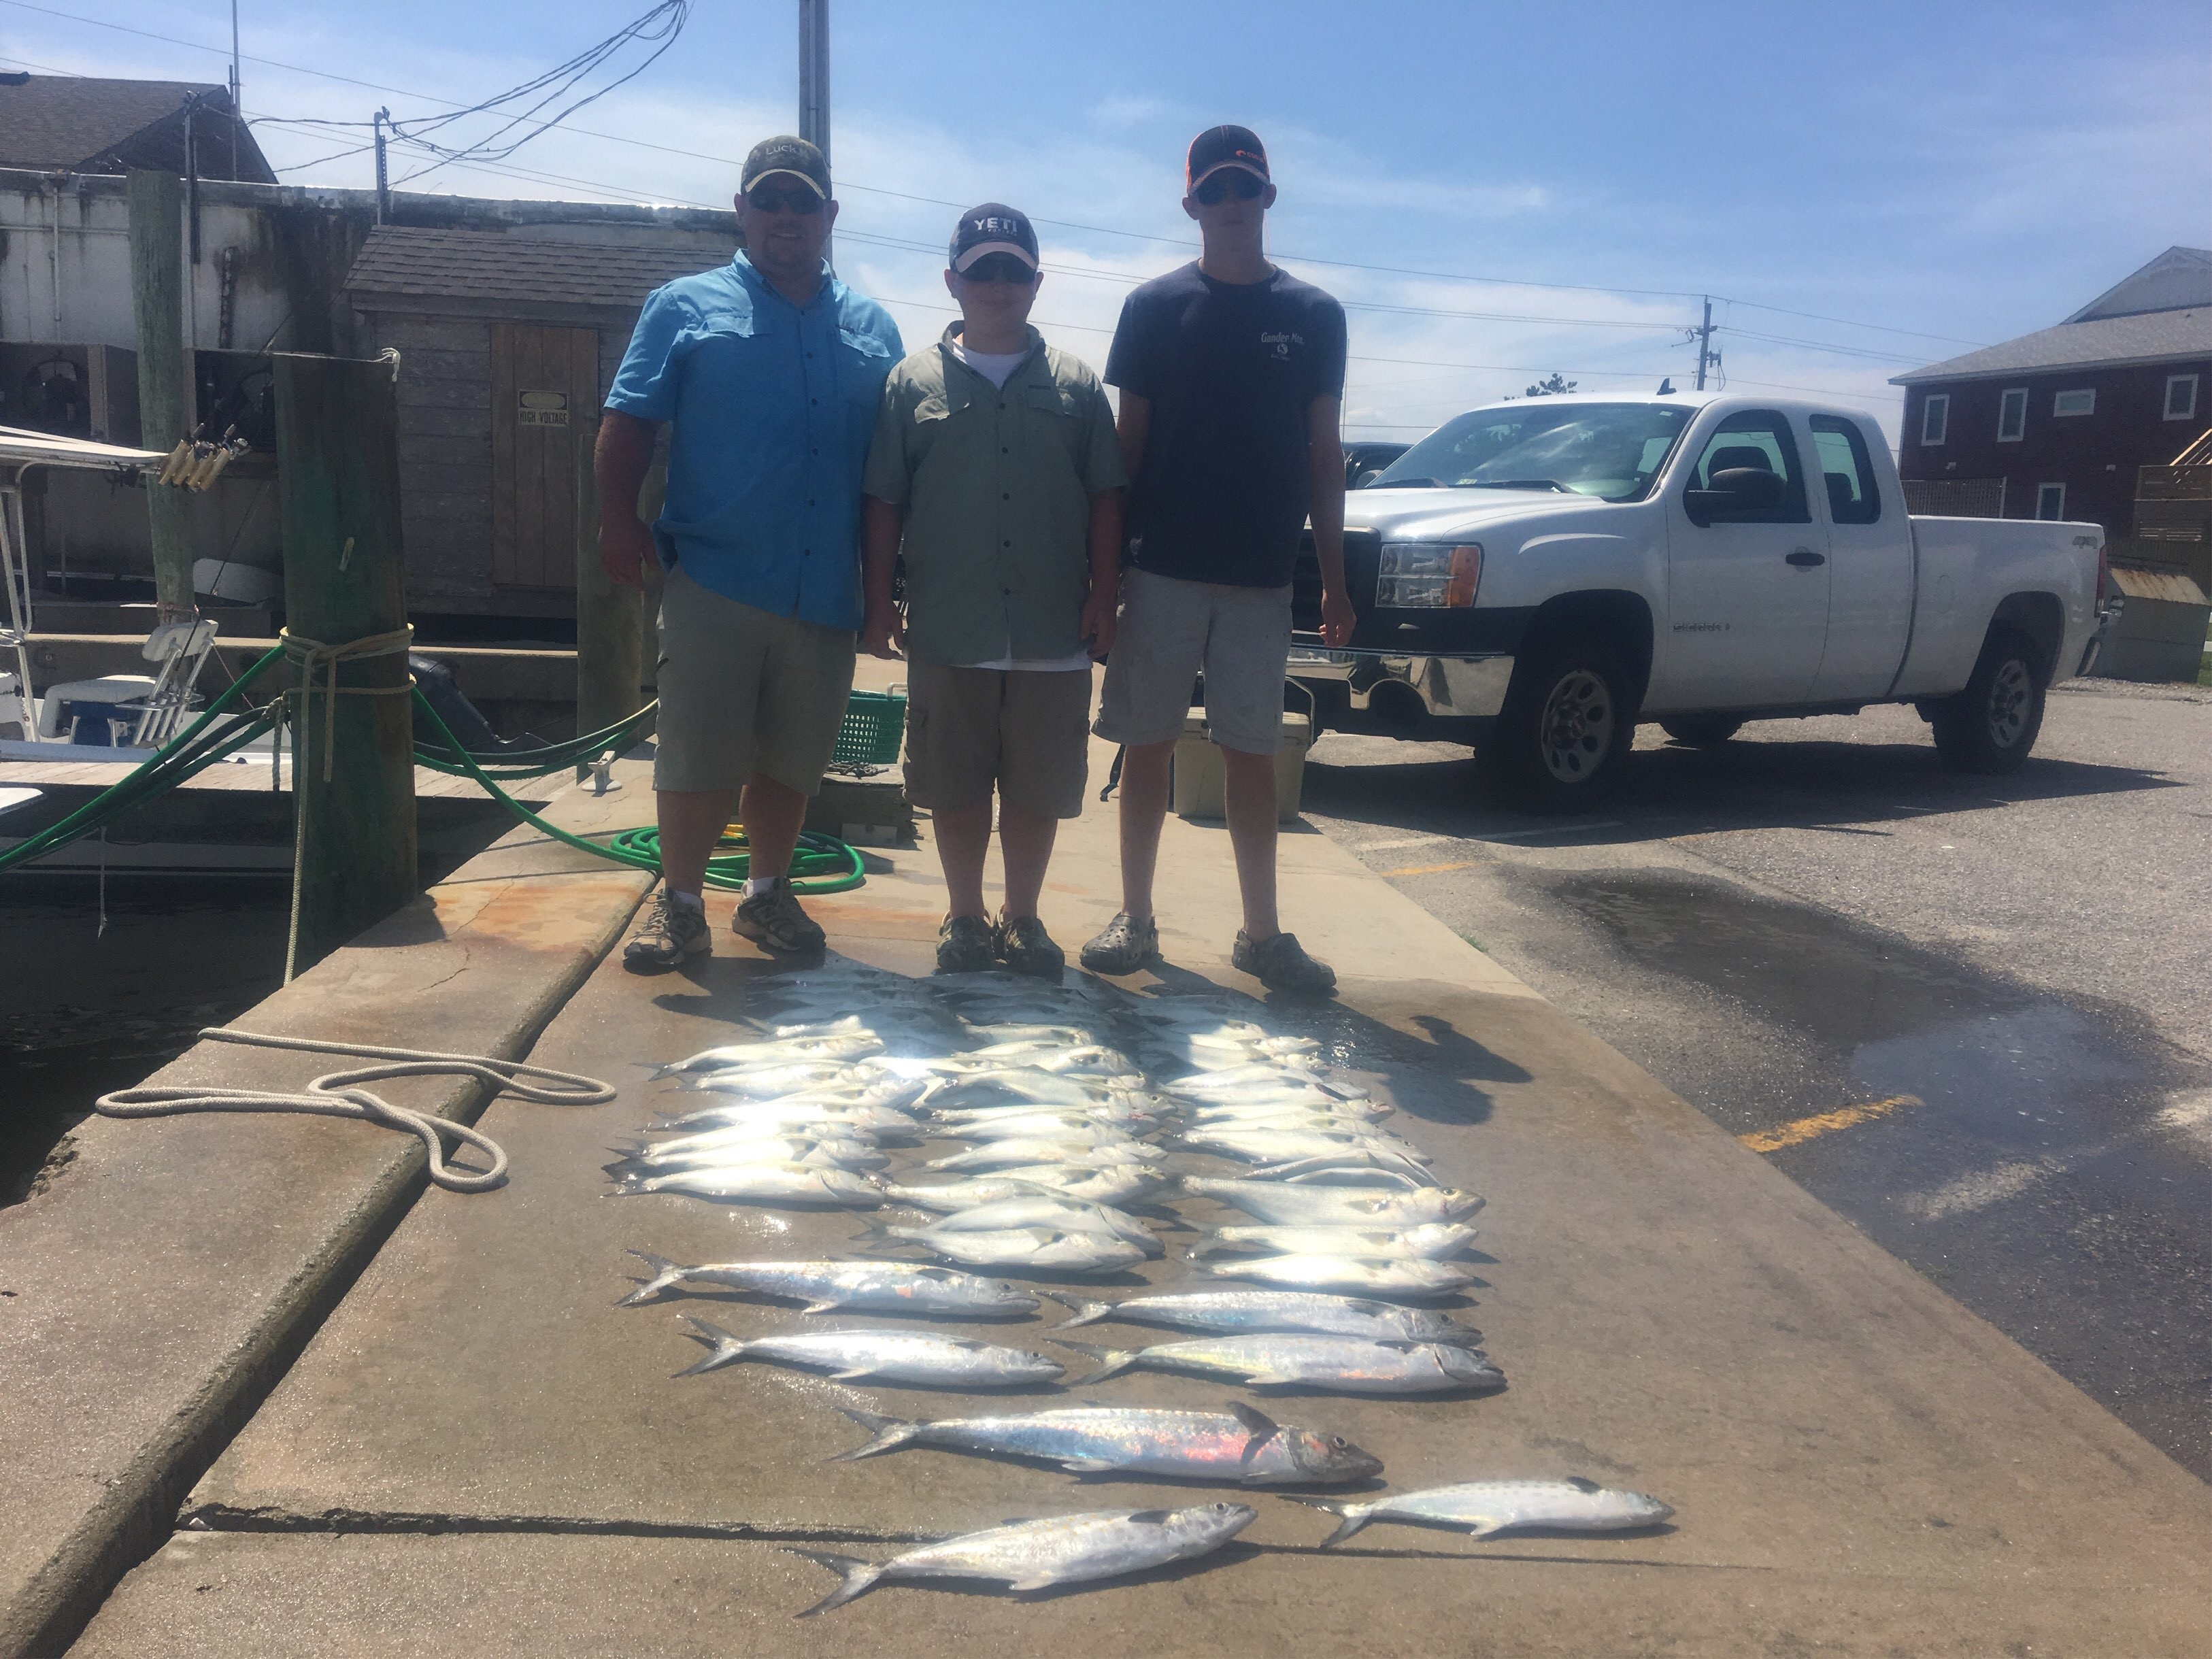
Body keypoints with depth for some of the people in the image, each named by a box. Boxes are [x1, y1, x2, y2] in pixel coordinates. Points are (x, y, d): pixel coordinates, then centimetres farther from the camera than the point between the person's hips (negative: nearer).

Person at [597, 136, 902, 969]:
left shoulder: (872, 328, 14)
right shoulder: (685, 307, 5)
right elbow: (629, 423, -1)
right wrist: (619, 518, -15)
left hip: (826, 589, 3)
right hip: (714, 580, -3)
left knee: (792, 757, 12)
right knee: (698, 755, -1)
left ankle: (768, 893, 27)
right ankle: (679, 903, 14)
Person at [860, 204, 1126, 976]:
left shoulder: (1077, 386, 10)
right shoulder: (914, 382, 7)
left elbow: (1106, 499, 9)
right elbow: (882, 501, 5)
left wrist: (1103, 595, 1)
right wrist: (879, 600, 0)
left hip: (1054, 635, 1)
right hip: (948, 634, 0)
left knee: (1039, 791, 7)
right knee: (955, 789, 7)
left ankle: (1023, 919, 23)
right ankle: (965, 918, 23)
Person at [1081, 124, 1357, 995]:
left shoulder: (1315, 316, 7)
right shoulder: (1154, 306, 4)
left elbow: (1324, 455, 8)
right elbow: (1127, 443, 4)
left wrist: (1334, 580, 3)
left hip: (1262, 577, 1)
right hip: (1161, 570, -1)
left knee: (1251, 754, 5)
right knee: (1147, 744, 4)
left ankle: (1262, 932, 12)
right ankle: (1135, 917, 15)